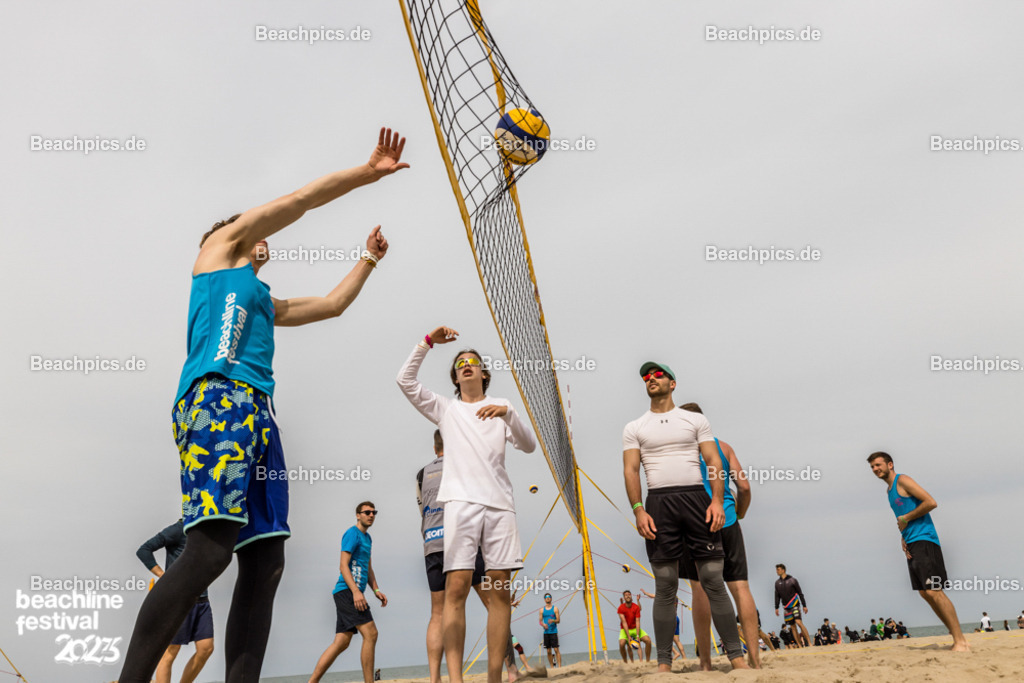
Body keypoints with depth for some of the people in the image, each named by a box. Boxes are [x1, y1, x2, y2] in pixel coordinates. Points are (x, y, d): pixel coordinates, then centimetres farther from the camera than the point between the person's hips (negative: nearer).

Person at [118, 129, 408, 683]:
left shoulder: (265, 302, 35)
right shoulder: (220, 243, 16)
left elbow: (332, 305, 42)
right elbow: (301, 199, 13)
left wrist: (368, 260, 47)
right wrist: (369, 172, 17)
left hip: (257, 411, 9)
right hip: (217, 398, -9)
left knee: (265, 561, -2)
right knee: (210, 549, -23)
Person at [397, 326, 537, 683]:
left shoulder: (500, 406, 20)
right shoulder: (445, 408, 20)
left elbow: (529, 446, 7)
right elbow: (405, 380, 9)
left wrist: (508, 413, -9)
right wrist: (428, 342, 4)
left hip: (499, 502, 1)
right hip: (461, 500, -1)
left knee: (500, 589, -3)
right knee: (456, 586, -13)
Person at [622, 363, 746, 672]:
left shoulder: (696, 420, 13)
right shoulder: (634, 428, 13)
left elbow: (714, 461, 5)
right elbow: (631, 470, 5)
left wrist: (717, 500, -9)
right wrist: (638, 511, -7)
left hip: (697, 498, 0)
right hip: (658, 502, 0)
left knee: (713, 581, -2)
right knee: (665, 586, 1)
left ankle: (736, 655, 6)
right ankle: (664, 662, 7)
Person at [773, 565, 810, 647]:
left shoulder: (792, 580, -3)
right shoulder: (777, 582, 8)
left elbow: (800, 593, -1)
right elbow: (777, 596, 13)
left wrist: (804, 605, -4)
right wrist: (776, 608, 8)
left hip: (795, 605, -4)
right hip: (786, 607, 4)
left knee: (799, 622, -19)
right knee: (793, 626, 3)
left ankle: (809, 643, -16)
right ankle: (799, 645, 6)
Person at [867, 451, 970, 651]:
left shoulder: (902, 480, -7)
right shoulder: (890, 490, 21)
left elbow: (931, 502, -17)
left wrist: (905, 519, -11)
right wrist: (904, 538, 8)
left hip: (924, 540, -10)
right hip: (912, 545, 10)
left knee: (934, 592, -14)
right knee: (925, 593, 7)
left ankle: (961, 641, -10)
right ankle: (957, 639, 12)